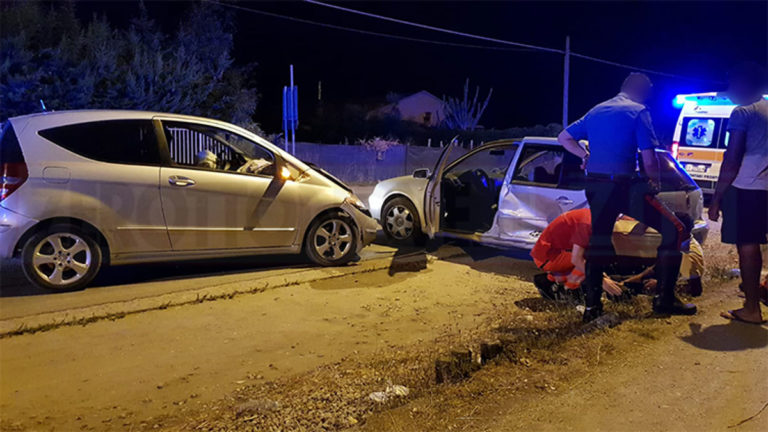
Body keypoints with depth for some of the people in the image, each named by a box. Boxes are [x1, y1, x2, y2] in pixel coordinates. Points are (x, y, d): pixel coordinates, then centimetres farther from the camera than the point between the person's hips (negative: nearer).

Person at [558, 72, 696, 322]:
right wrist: (654, 181, 9)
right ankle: (665, 300, 6)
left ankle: (592, 305, 15)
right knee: (674, 231, 4)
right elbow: (649, 161, -9)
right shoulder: (639, 112, -3)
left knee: (598, 240, 17)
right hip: (626, 186, -6)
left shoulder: (596, 111, 15)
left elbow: (564, 138, 20)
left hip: (596, 186, 7)